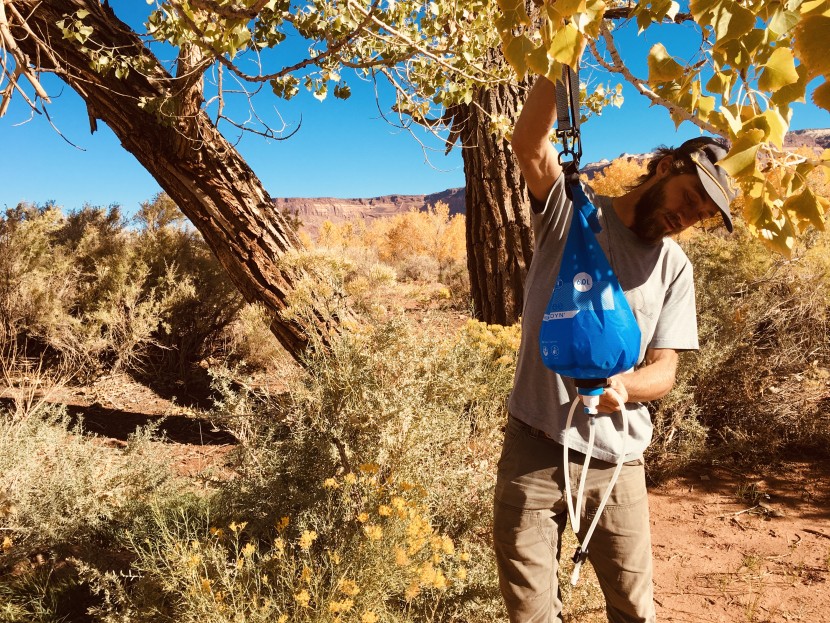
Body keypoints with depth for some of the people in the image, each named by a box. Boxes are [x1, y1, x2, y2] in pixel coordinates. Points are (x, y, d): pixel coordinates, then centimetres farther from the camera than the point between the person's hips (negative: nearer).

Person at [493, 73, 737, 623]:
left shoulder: (674, 268, 5)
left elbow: (664, 370, 0)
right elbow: (529, 142, -18)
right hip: (532, 448, -2)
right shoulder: (570, 210, -1)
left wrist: (621, 386, -21)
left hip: (615, 460, 2)